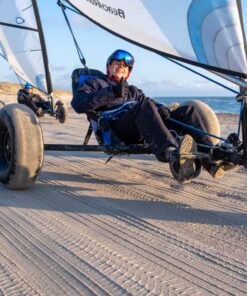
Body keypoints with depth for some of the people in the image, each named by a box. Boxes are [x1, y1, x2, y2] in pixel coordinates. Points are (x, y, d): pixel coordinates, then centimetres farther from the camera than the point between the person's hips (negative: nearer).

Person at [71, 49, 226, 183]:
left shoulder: (133, 90, 40)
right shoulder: (94, 83, 24)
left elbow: (152, 103, 23)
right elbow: (79, 104, 2)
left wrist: (162, 109, -3)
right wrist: (112, 92, -10)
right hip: (117, 128, -5)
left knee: (188, 110, -11)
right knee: (145, 105, -36)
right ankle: (174, 157, -59)